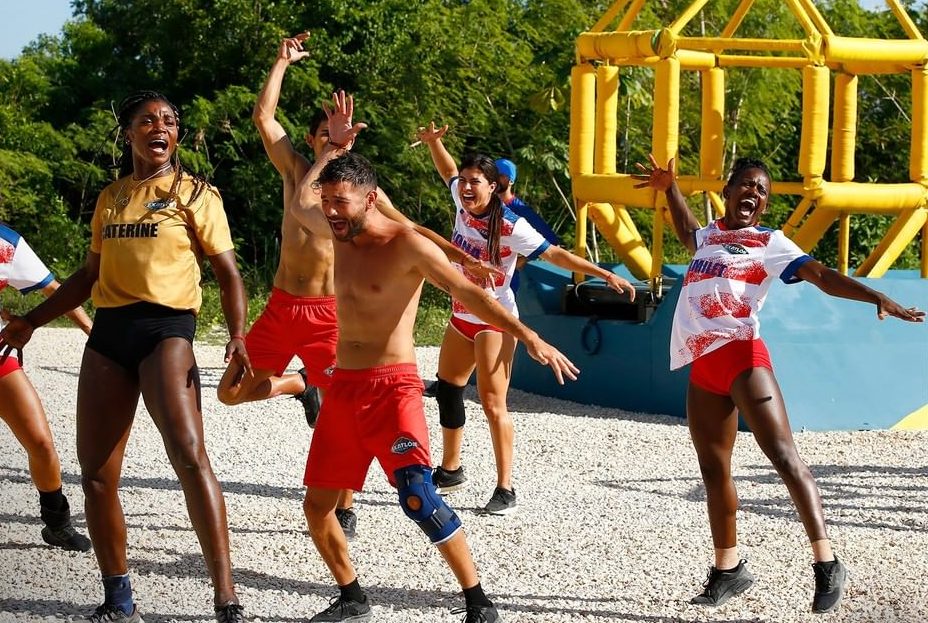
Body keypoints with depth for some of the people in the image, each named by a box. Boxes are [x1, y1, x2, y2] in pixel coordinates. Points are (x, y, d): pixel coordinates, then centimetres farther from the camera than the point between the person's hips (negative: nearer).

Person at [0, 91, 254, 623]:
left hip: (166, 329, -6)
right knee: (96, 474, 3)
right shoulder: (111, 198, 18)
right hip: (108, 334, 6)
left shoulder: (194, 193, 5)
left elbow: (228, 272, 2)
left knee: (189, 453, -24)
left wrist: (237, 335, -14)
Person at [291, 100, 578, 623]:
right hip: (344, 387, 8)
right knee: (317, 506, 8)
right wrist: (334, 148, 24)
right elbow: (300, 201, 31)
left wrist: (529, 337, -27)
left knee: (418, 497, -22)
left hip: (393, 388, -8)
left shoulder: (405, 244, -12)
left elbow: (468, 291, -18)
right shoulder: (341, 233, 9)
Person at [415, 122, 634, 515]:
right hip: (462, 317, 8)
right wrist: (432, 142, 4)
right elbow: (449, 171, 18)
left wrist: (605, 275, -26)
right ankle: (450, 470, 34)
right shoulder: (462, 205, -2)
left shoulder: (509, 227, -21)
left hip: (495, 321, -8)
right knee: (447, 390, 18)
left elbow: (555, 255, -20)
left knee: (493, 403, -14)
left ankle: (505, 490, -11)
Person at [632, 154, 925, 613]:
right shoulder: (710, 235, 23)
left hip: (740, 355, -7)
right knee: (713, 471, 10)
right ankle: (728, 570, 21)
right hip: (702, 367, 7)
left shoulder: (769, 243, 4)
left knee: (783, 456, -16)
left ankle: (826, 565, -21)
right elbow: (687, 233, 49)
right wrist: (669, 187, 47)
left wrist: (878, 298, -20)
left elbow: (822, 276, -7)